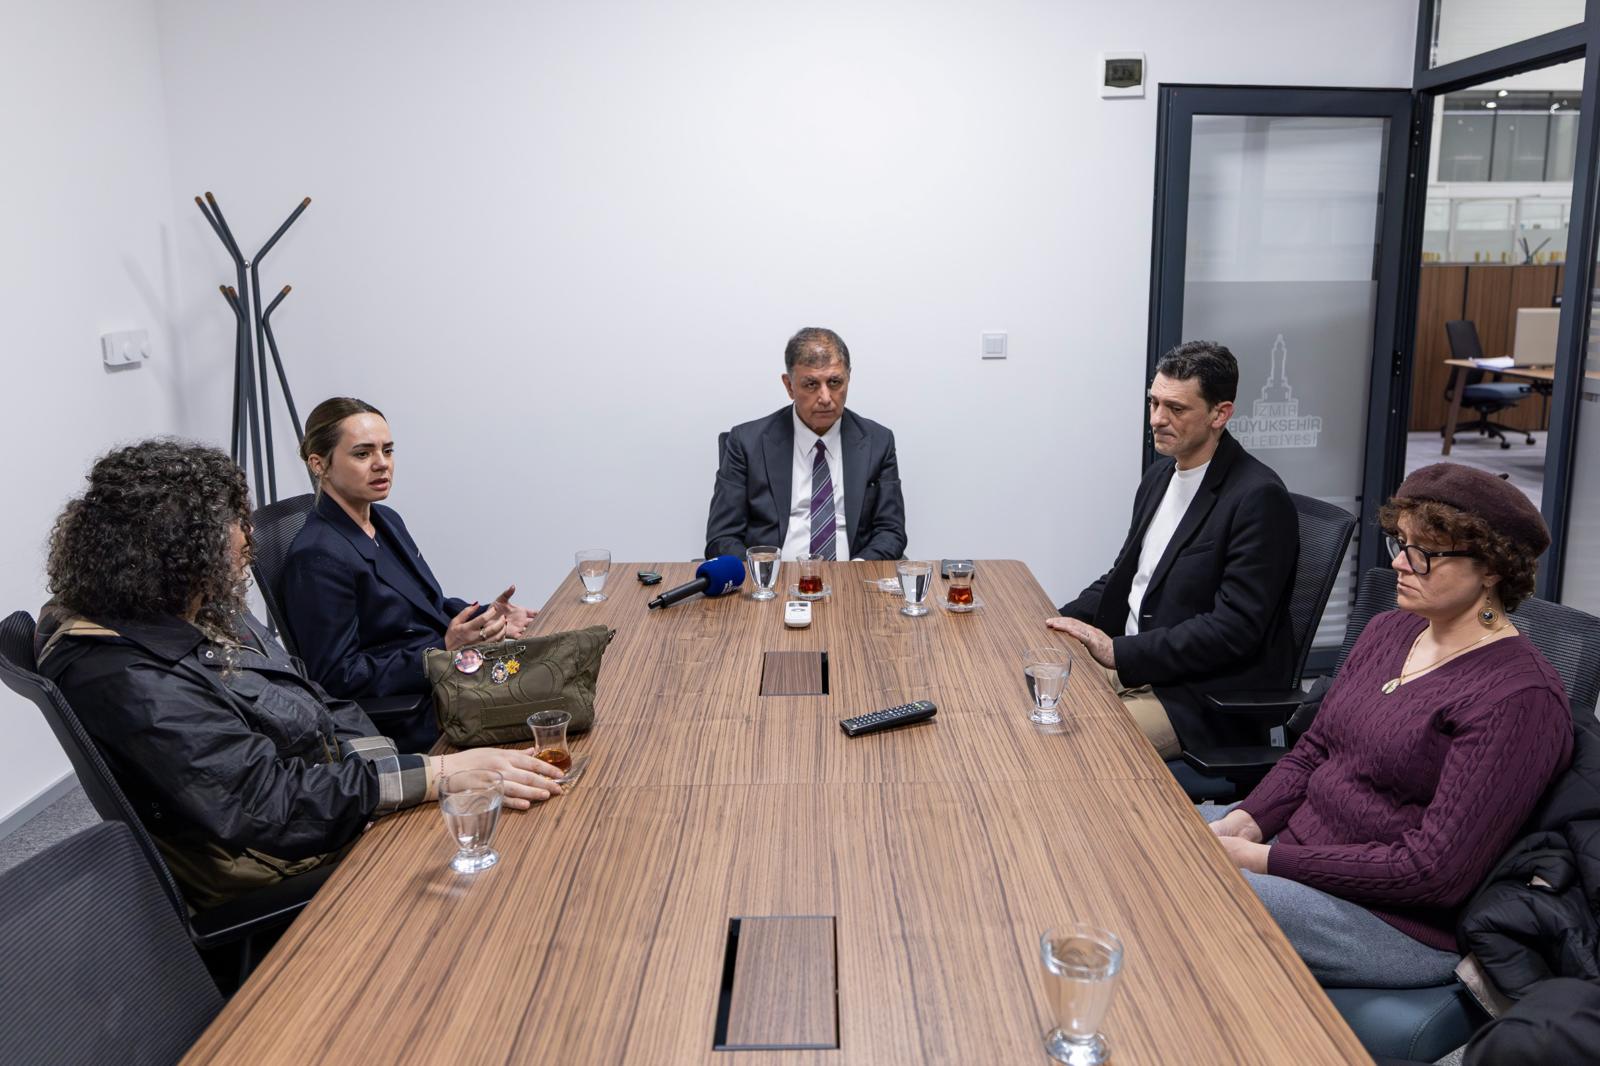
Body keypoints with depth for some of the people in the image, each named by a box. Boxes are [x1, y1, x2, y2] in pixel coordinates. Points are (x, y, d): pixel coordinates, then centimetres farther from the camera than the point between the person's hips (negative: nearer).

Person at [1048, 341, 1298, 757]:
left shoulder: (1259, 497, -17)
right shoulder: (1160, 475, 10)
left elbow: (1236, 627, -22)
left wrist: (1120, 652, -22)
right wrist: (1063, 622, 1)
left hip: (1204, 697, -8)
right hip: (1130, 668, 8)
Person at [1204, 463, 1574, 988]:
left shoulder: (1519, 699, -19)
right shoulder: (1388, 631, 7)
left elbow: (1435, 871, -22)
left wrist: (1267, 860, -21)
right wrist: (1245, 821, -7)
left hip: (1394, 921, -8)